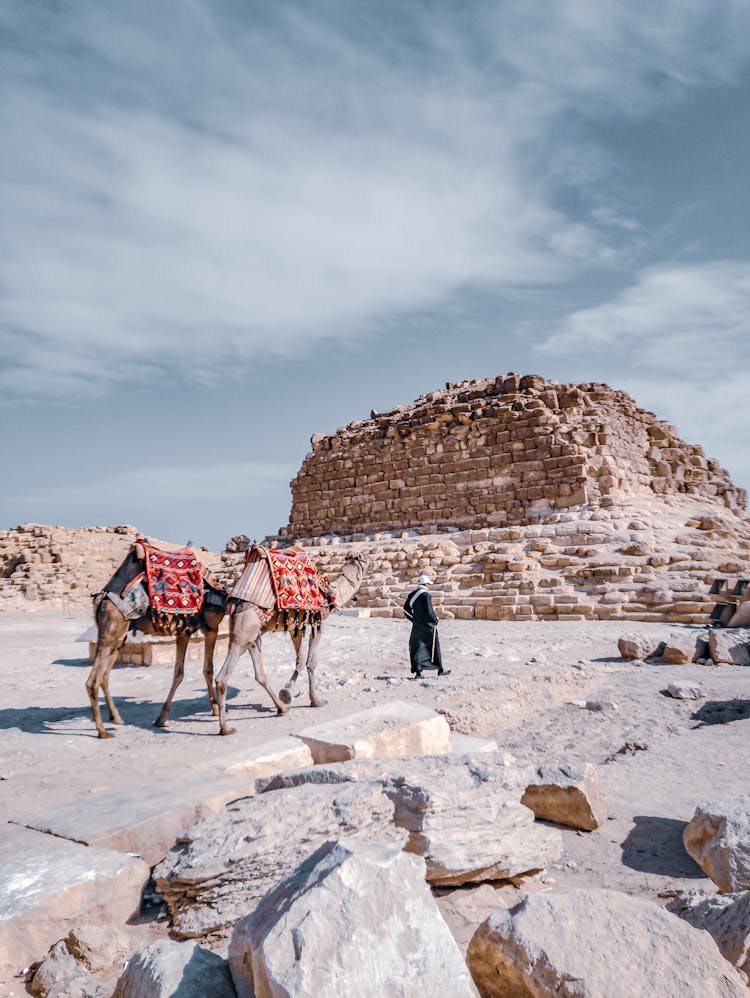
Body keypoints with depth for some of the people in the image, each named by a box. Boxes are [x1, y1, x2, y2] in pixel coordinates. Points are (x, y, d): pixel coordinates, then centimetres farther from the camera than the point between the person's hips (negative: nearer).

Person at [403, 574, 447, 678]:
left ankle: (417, 671, 1)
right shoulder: (425, 594, -14)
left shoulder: (412, 594, 7)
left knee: (416, 647, 9)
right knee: (434, 646, 7)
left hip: (417, 625, 6)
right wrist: (435, 620, -5)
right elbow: (429, 610, -20)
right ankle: (440, 670, 16)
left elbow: (406, 609, 12)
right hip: (428, 624, -5)